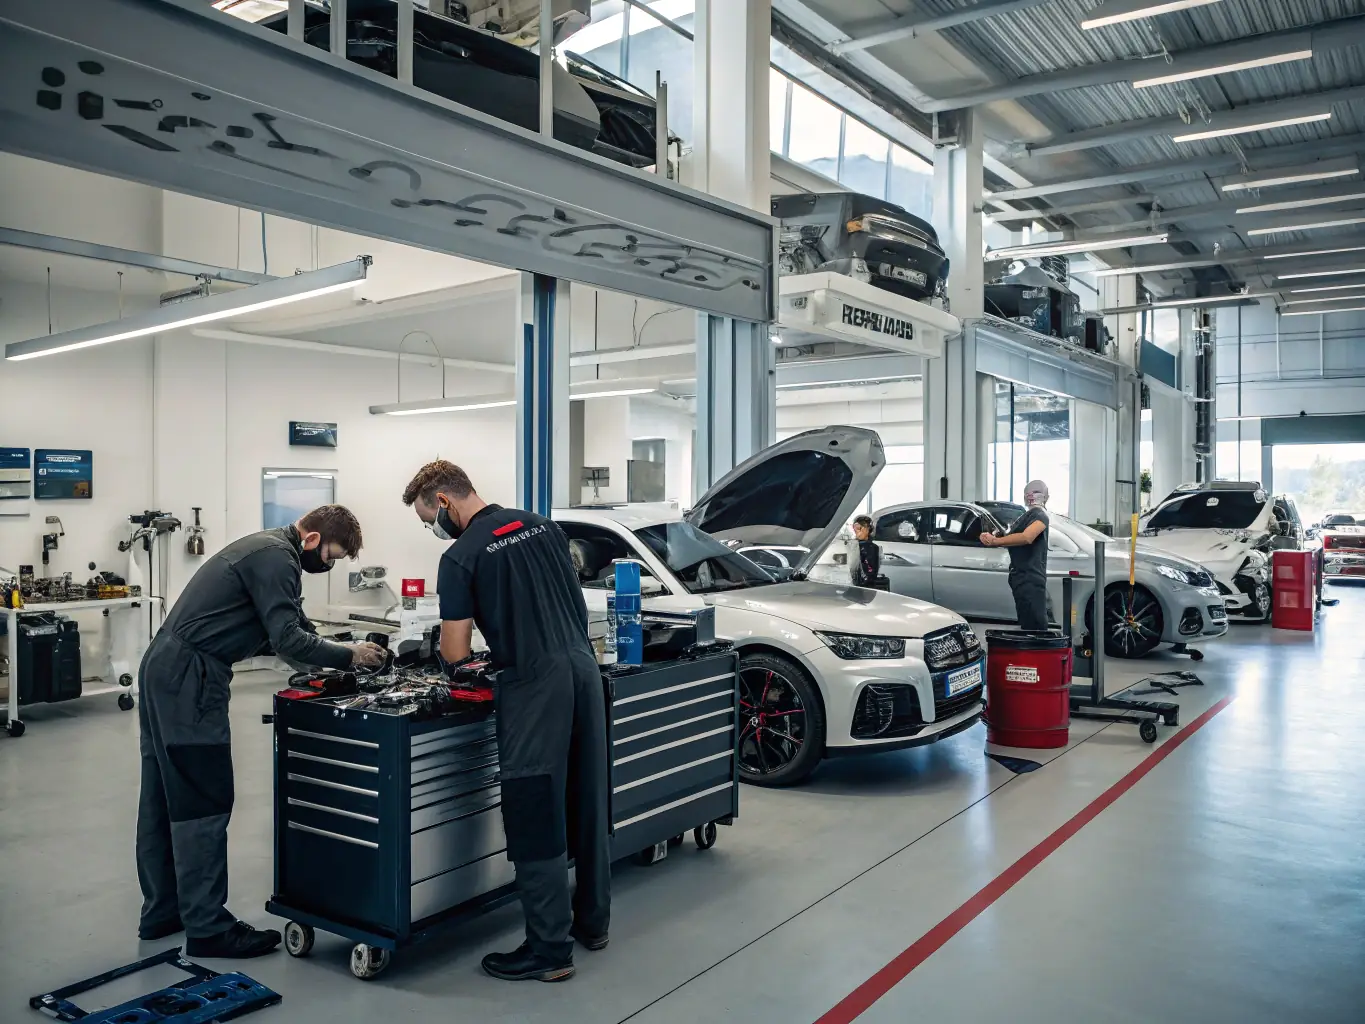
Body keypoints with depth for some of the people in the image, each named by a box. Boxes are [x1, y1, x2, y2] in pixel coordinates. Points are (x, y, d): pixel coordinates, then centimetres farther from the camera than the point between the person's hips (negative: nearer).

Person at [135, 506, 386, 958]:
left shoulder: (265, 547, 18)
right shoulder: (277, 557, -14)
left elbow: (291, 626, 22)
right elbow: (286, 639, -20)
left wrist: (338, 652, 10)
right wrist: (349, 655, -10)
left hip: (162, 667, 11)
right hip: (190, 679, -11)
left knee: (162, 798, 15)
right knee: (204, 804, -6)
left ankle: (161, 912, 25)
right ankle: (207, 929, -1)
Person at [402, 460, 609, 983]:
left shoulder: (461, 556, -6)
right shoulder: (542, 525, 13)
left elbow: (454, 652, -5)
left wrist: (446, 647, 18)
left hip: (534, 684, -7)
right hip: (584, 667, 7)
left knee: (535, 818, 1)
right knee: (588, 805, 16)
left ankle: (550, 950, 8)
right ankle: (591, 921, 30)